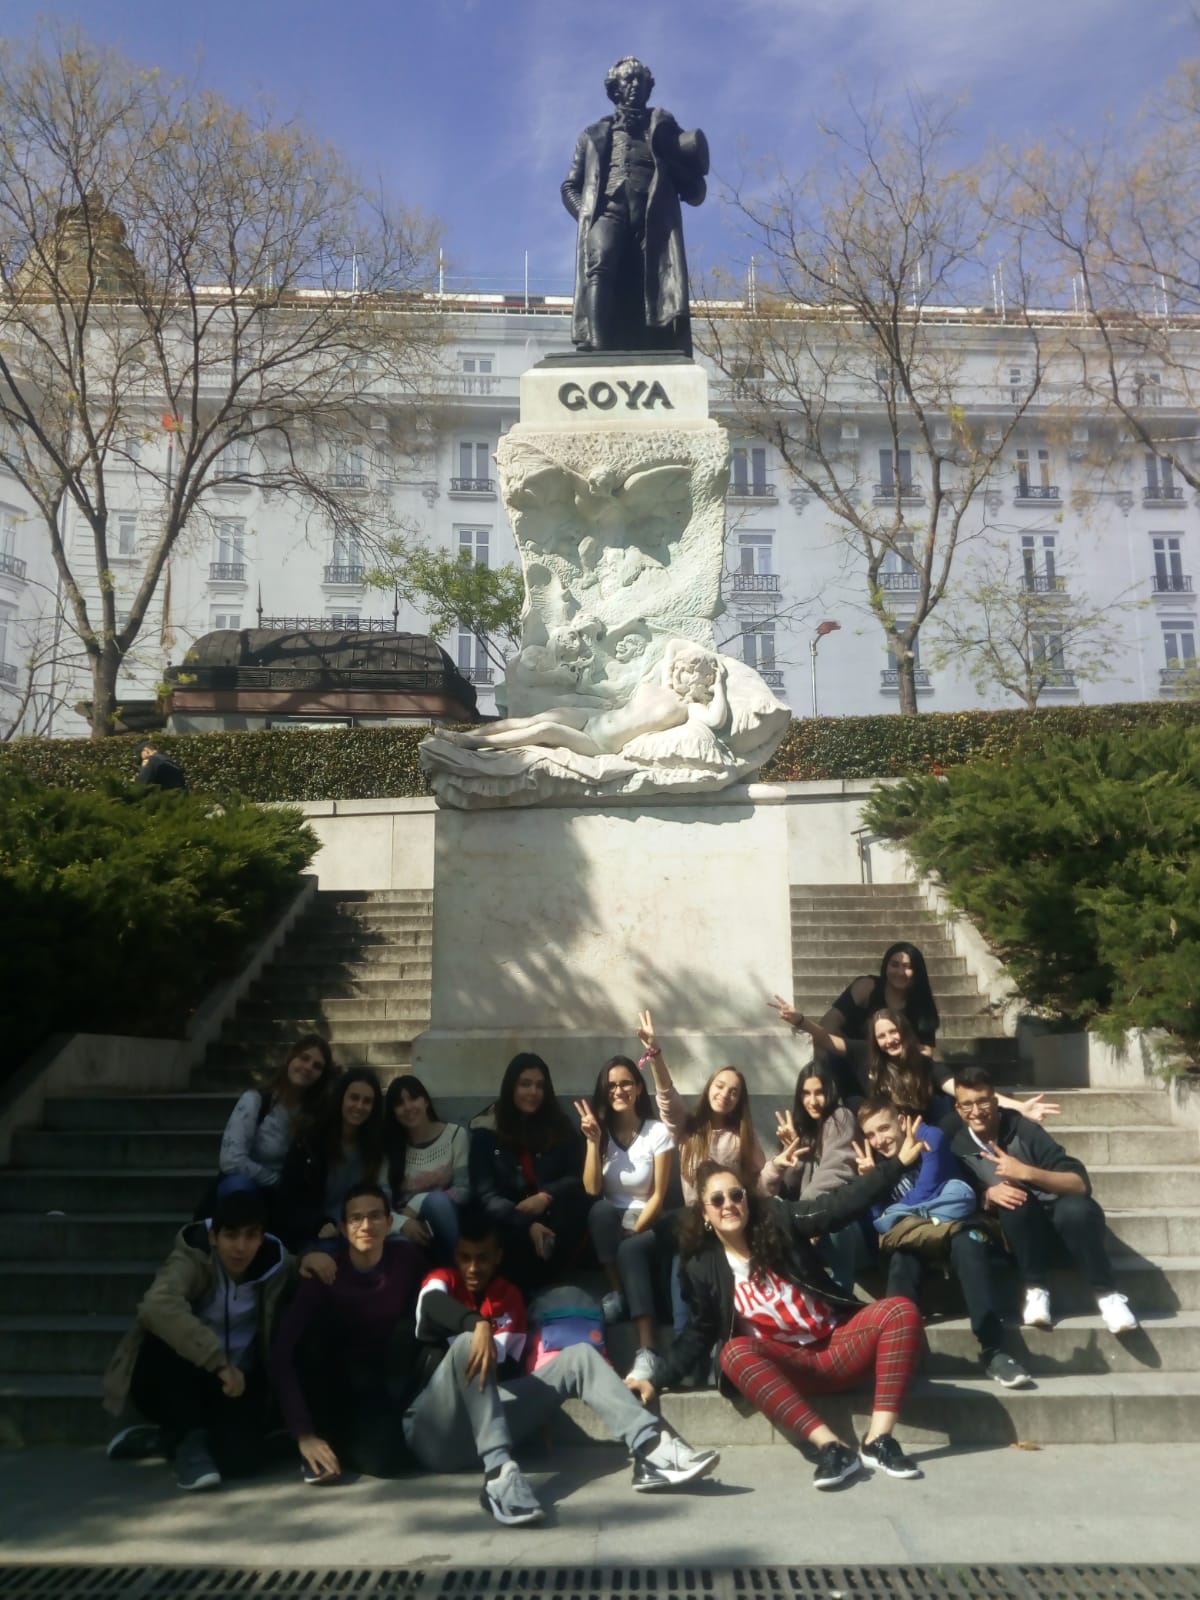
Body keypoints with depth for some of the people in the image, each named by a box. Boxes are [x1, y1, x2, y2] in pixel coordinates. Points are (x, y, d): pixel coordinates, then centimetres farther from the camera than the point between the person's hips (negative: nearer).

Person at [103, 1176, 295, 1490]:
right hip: (184, 1377, -2)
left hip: (236, 1382, 2)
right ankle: (191, 1437, -14)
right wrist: (219, 1361, -47)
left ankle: (165, 1437, 4)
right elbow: (157, 1306, -44)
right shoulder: (192, 1258, -23)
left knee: (243, 1457, -26)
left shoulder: (276, 1264, -11)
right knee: (165, 1337, -35)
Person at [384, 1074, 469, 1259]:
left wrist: (416, 1206, -15)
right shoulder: (390, 1145, 6)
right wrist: (403, 1222, -26)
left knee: (437, 1201, -35)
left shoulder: (455, 1134, 3)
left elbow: (463, 1189, -3)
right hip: (412, 1228, 1)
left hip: (443, 1219, -1)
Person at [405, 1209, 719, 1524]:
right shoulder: (442, 1281, 2)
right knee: (468, 1343, -33)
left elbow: (505, 1368, 9)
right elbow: (433, 1304, -25)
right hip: (433, 1434, -4)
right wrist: (478, 1324, -45)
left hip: (485, 1422, 5)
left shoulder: (509, 1295, 16)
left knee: (578, 1356, -7)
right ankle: (500, 1472, -47)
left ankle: (650, 1449, -27)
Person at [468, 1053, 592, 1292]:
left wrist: (546, 1196, -21)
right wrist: (526, 1224, -24)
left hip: (552, 1217, 3)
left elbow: (576, 1177, 2)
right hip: (510, 1221, -2)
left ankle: (549, 1277, -22)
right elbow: (485, 1193, -8)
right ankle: (523, 1290, -11)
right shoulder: (486, 1129, 0)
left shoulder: (560, 1124, 8)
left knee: (574, 1195, -31)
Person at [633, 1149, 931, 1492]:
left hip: (837, 1346, 1)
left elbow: (839, 1204, -12)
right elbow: (698, 1333, 6)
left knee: (901, 1310, -23)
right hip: (787, 1365, 0)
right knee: (734, 1352, -32)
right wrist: (658, 1380, -6)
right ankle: (831, 1446, -40)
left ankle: (878, 1441, -29)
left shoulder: (779, 1221, -3)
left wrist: (898, 1161, -21)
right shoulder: (703, 1267, 0)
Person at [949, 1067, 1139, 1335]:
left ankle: (1106, 1293, -15)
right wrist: (988, 1195, -22)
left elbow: (1081, 1183, -19)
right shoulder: (957, 1147, -8)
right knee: (1013, 1201, -31)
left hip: (1057, 1217, -1)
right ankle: (1036, 1289, -15)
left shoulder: (1023, 1129, -16)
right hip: (1017, 1228, 1)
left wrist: (1027, 1172, -33)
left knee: (1078, 1208, -35)